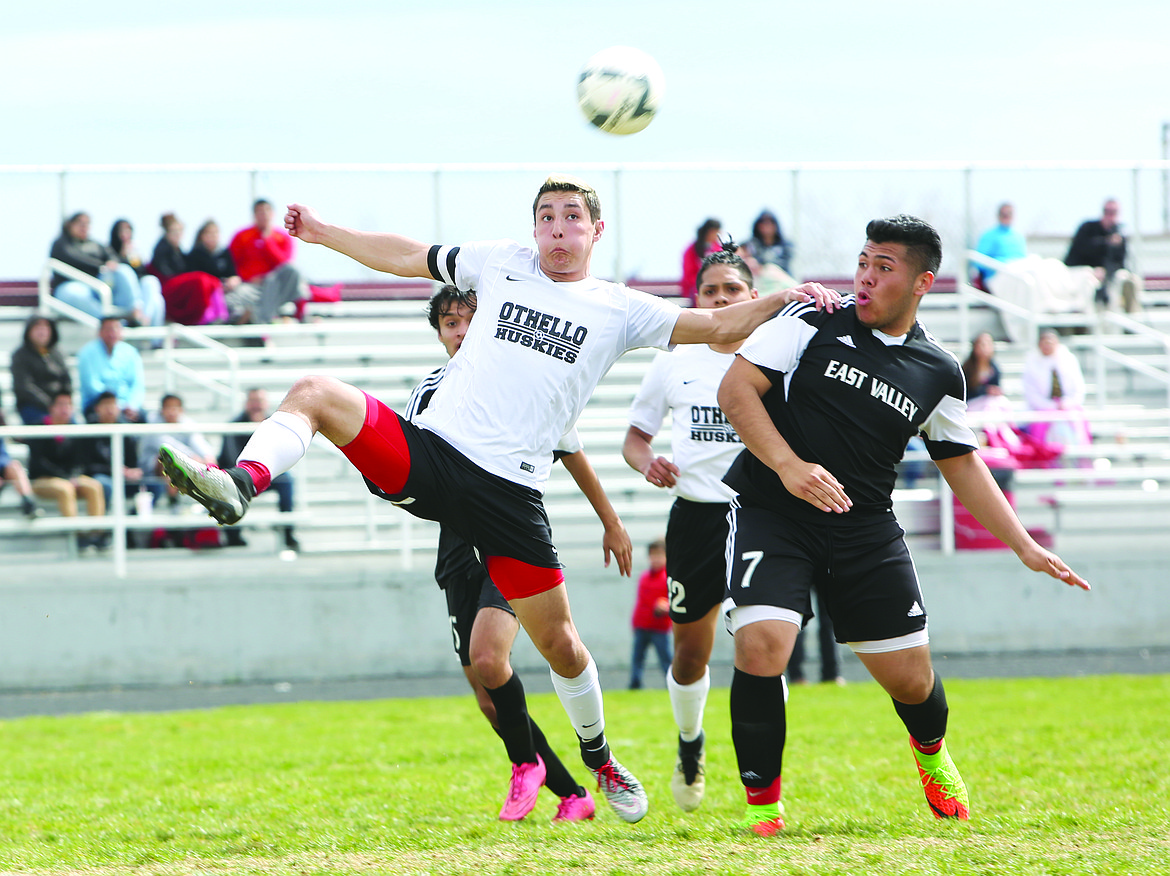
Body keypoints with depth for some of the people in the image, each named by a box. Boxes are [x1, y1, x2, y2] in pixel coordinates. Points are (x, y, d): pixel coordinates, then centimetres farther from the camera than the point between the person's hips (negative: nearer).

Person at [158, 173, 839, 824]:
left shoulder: (621, 309, 9)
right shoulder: (501, 264, 13)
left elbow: (718, 326, 5)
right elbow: (406, 256, 23)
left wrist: (783, 299, -10)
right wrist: (322, 232, 23)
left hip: (510, 490, -1)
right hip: (429, 449, 1)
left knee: (559, 643, 2)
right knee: (316, 394, -22)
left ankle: (600, 757, 27)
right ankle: (241, 485, -41)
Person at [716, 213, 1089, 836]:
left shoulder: (938, 372, 6)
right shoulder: (814, 322, -4)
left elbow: (962, 465, 17)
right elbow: (736, 389, -9)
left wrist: (1025, 547, 13)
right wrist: (789, 466, -21)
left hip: (865, 529, 3)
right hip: (770, 512, -3)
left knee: (910, 677, 4)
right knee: (761, 646, -24)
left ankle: (931, 754, 41)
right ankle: (761, 805, -7)